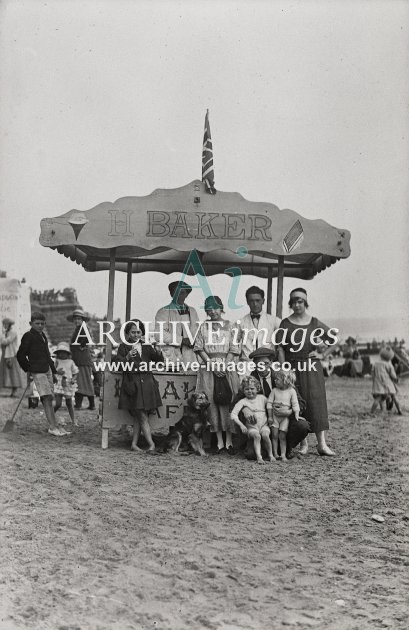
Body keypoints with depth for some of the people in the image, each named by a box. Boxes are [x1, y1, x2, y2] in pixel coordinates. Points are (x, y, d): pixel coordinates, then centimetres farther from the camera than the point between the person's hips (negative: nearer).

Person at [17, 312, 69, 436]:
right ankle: (53, 427, -17)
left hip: (47, 370, 8)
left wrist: (53, 372, 26)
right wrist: (28, 369, -3)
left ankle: (54, 426, 11)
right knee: (47, 398, -14)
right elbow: (20, 355, -5)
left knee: (49, 399, 8)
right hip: (37, 372, -8)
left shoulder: (43, 336, 19)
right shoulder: (28, 336, -6)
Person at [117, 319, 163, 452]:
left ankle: (134, 444, 11)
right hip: (132, 384, -4)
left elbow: (159, 361, 9)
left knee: (138, 417, 5)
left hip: (146, 383, 4)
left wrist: (157, 351, -11)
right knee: (142, 416, -7)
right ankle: (151, 444, -4)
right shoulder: (124, 347, 5)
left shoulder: (146, 346, 15)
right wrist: (127, 357, -22)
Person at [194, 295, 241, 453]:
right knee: (212, 403, -2)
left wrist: (224, 366, -11)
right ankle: (219, 442, 2)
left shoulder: (229, 326, 7)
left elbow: (234, 350, 2)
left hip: (227, 368, -1)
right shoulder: (203, 327, 11)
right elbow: (199, 348, 4)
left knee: (227, 403, -5)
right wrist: (212, 365, -7)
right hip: (208, 368, 1)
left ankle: (229, 441, -1)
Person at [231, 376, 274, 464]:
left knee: (265, 435, -30)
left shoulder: (262, 398, 10)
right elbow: (233, 414, -7)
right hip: (251, 427, -1)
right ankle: (258, 457, -33)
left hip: (264, 425, 1)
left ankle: (270, 455, -14)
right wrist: (241, 425, -19)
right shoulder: (243, 402, 2)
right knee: (256, 436, -33)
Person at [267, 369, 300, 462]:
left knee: (282, 436, -3)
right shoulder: (274, 390, 0)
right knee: (275, 435, 0)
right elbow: (269, 403, 1)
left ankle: (283, 455, 1)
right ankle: (275, 454, 6)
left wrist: (296, 416, -11)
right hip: (274, 416, 2)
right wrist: (270, 416, -3)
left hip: (285, 417, -2)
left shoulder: (292, 391, -4)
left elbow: (295, 405, -4)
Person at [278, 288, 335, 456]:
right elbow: (280, 349, 0)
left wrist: (323, 354, 6)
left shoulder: (314, 323, 6)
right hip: (292, 368, -1)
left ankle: (321, 444, -4)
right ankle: (303, 443, 8)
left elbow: (333, 338, 16)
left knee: (316, 402, -4)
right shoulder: (285, 324, 3)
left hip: (312, 368, 1)